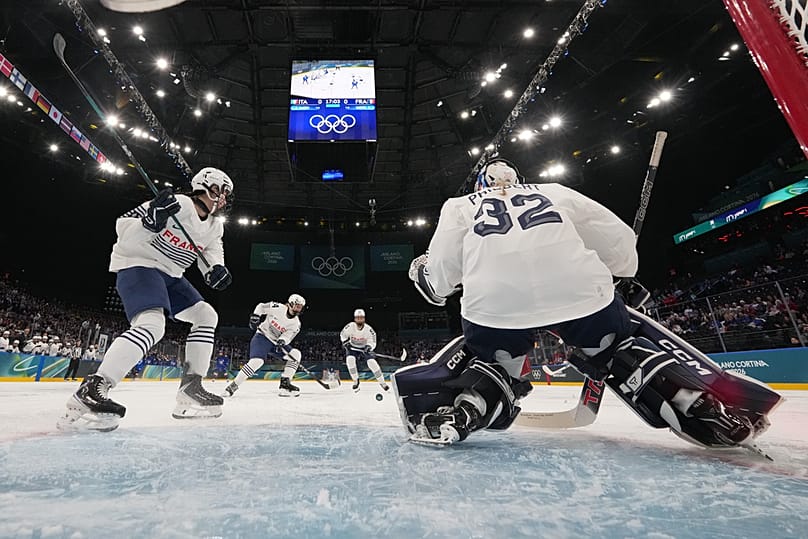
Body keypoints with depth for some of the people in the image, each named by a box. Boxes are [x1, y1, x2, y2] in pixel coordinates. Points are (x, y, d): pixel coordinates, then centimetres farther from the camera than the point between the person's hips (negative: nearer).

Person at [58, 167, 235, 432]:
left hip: (168, 274, 9)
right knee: (152, 324, -31)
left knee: (206, 315, 2)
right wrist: (151, 222, -38)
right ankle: (89, 392, -30)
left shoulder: (215, 228, 5)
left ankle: (190, 390, 2)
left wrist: (217, 270, -22)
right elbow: (124, 227, -18)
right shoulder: (174, 204, -18)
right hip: (137, 264, -9)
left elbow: (212, 253, 1)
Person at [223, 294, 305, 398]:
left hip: (276, 342, 5)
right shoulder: (277, 308, -16)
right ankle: (233, 386, -15)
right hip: (262, 336, -5)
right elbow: (260, 307, -2)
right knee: (257, 361, -29)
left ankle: (285, 385, -9)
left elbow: (287, 336, -14)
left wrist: (282, 341, -34)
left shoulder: (296, 324, -5)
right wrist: (255, 316, -14)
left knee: (296, 354, -11)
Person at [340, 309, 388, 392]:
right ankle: (356, 381, -6)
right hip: (352, 348, 1)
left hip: (364, 348, -1)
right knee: (350, 359, -26)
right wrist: (345, 342, -16)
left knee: (372, 362, -18)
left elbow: (372, 342, -17)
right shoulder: (350, 326, -21)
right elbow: (342, 334, -1)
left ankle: (382, 382, -2)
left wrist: (368, 347, -36)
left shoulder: (368, 329, -24)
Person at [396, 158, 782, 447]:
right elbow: (618, 240, 28)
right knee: (624, 346, 26)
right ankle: (710, 407, 12)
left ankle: (457, 411, 2)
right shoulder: (555, 192, 32)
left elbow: (440, 277, 16)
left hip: (494, 302, -1)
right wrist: (624, 280, 44)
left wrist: (422, 273, 37)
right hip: (579, 288, 2)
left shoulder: (460, 206, 27)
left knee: (491, 361, 24)